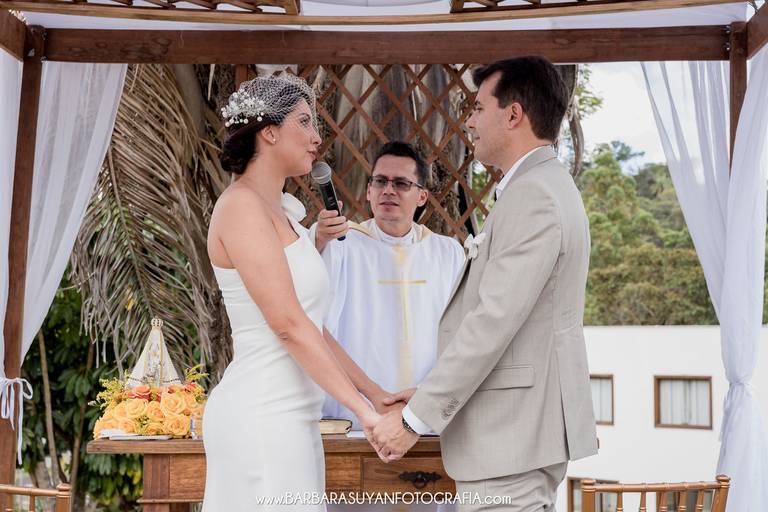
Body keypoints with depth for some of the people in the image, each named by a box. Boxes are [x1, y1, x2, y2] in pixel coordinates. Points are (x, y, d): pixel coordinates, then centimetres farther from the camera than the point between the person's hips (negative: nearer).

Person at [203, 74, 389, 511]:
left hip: (289, 414, 9)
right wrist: (362, 409, -17)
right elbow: (288, 324, -18)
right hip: (263, 415, -9)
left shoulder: (280, 212, 16)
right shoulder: (243, 206, -11)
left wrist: (375, 393, 13)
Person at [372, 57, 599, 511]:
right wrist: (430, 394, 14)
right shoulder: (547, 186, 16)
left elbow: (494, 320, -22)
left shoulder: (534, 194, -17)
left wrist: (416, 418, -18)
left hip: (513, 435, -10)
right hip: (524, 427, 10)